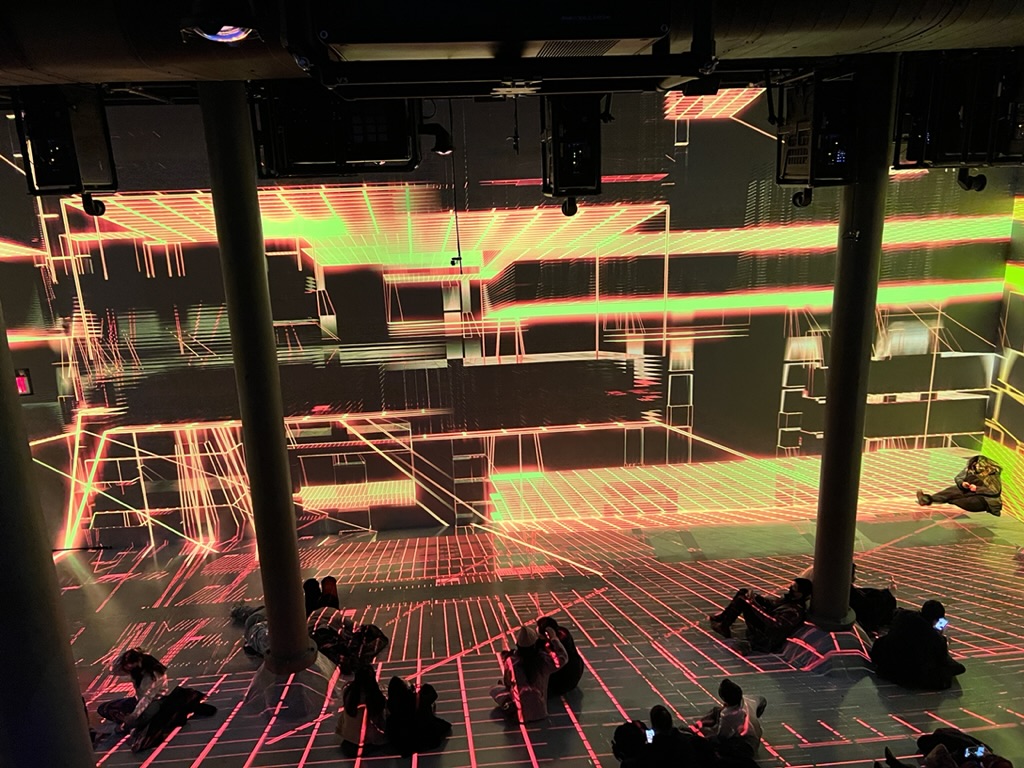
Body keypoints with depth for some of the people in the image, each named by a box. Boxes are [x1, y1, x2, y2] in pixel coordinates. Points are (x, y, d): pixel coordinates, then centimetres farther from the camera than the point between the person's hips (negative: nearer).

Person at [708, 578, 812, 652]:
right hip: (765, 625, 9)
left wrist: (754, 604, -31)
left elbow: (774, 623, -35)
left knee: (742, 600, -16)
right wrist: (755, 596, -7)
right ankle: (723, 617, 10)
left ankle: (724, 627, -1)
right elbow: (770, 602, 13)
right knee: (743, 593, 6)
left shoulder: (795, 611, -25)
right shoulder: (790, 598, 3)